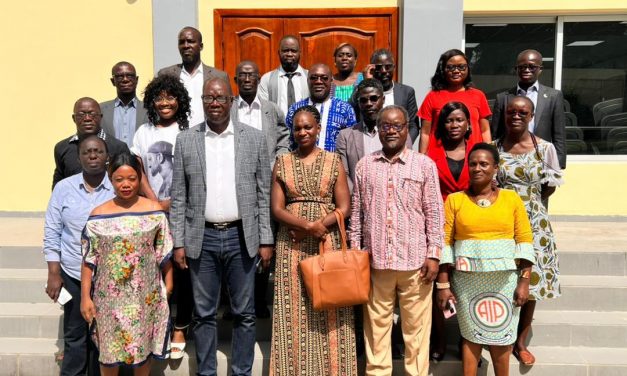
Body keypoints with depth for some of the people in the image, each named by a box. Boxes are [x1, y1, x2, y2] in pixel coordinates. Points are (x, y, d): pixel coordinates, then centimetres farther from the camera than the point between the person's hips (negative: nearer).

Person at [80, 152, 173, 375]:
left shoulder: (154, 211, -4)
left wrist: (168, 281, 7)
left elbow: (164, 253, 4)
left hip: (145, 294, 0)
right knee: (109, 348, 12)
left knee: (143, 347, 14)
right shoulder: (98, 215, -4)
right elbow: (89, 260, -3)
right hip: (110, 295, 0)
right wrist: (85, 296, -4)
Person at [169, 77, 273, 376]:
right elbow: (178, 197, 4)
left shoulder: (255, 138, 2)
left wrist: (266, 240, -1)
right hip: (202, 238, 1)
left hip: (241, 237, 0)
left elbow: (264, 194, 2)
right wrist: (178, 242, 0)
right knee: (204, 314, 11)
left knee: (244, 313, 9)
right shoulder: (185, 140, 3)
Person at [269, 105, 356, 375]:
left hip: (327, 244, -1)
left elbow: (343, 208, -1)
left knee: (328, 309, 2)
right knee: (294, 310, 2)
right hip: (291, 246, 1)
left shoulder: (333, 161, 5)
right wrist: (307, 224, -16)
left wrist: (317, 226, -13)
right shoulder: (282, 163, 7)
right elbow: (277, 209, -1)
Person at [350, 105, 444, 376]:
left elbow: (434, 212, 1)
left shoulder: (424, 165, 2)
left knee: (416, 326, 6)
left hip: (415, 260, -1)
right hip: (375, 260, 2)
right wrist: (355, 253, 6)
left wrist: (433, 254, -4)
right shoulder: (364, 165, 8)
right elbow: (356, 213, 9)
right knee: (376, 324, 10)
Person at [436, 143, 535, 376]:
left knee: (501, 336, 8)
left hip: (504, 278, 1)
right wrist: (443, 284, -5)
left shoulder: (511, 198, 3)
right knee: (471, 336, 8)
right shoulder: (454, 200, 0)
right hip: (467, 279, 0)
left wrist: (524, 281, -4)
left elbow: (524, 240, 2)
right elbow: (444, 243, -2)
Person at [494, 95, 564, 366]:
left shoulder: (545, 148, -1)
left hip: (533, 224, 1)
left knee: (530, 283, 6)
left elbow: (551, 186, 8)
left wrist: (529, 203, 4)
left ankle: (521, 341, 25)